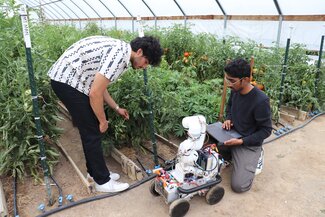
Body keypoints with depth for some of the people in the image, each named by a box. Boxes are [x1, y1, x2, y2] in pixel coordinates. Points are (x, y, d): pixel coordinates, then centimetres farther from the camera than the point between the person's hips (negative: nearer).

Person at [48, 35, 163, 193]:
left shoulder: (119, 50, 11)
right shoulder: (119, 56, -21)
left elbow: (99, 86, 18)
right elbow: (95, 93, -23)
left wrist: (117, 108, 23)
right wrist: (103, 121, -8)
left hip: (66, 78, 10)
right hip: (67, 81, -10)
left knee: (90, 131, 16)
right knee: (93, 133, -2)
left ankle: (95, 171, 31)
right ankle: (102, 181, 13)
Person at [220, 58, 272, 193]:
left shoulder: (261, 101, -28)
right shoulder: (235, 90, -7)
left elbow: (266, 130, -18)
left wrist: (241, 141, -25)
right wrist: (228, 118, -4)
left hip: (249, 144, -6)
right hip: (231, 135, 6)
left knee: (238, 186, -12)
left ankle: (256, 156, 11)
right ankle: (233, 154, 14)